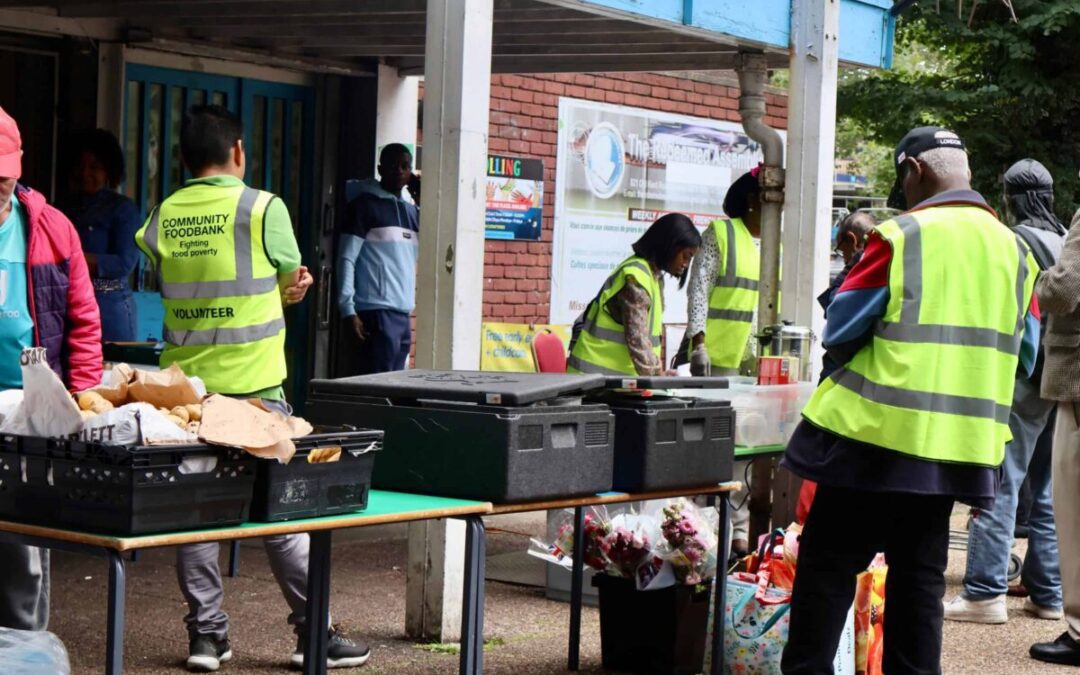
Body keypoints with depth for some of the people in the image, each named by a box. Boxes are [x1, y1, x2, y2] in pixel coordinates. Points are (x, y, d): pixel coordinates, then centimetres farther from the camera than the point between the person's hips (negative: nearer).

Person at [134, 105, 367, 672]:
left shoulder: (161, 217, 4)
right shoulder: (263, 209, -7)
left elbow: (165, 287, 10)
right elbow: (292, 286, 1)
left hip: (184, 386, 3)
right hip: (253, 386, -3)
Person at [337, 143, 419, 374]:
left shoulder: (412, 212, 18)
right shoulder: (365, 205, 0)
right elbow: (347, 259, -5)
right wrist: (348, 310, -13)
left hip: (403, 314, 7)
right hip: (376, 312, -7)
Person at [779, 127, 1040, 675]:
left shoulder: (902, 236, -10)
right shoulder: (1014, 249, 6)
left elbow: (839, 332, -7)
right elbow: (1024, 356, 13)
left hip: (880, 432, -5)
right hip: (961, 443, 5)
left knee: (827, 566, 4)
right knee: (920, 576, 13)